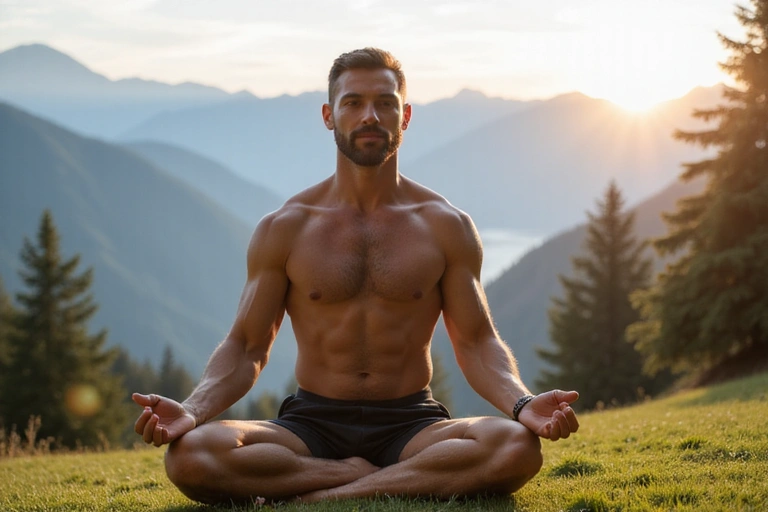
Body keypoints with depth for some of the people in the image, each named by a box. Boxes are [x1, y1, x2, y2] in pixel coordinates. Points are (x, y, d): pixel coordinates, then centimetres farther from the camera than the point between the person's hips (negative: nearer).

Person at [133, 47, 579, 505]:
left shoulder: (446, 226, 6)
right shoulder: (284, 229, 5)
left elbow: (477, 342, 5)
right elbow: (246, 347, 5)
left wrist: (522, 405, -17)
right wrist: (193, 411, -16)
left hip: (411, 425, 0)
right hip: (312, 423, 0)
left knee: (517, 447, -34)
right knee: (191, 454, -31)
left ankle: (322, 496, -25)